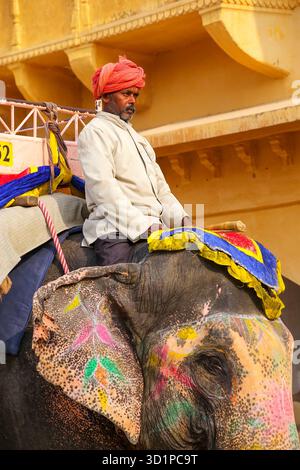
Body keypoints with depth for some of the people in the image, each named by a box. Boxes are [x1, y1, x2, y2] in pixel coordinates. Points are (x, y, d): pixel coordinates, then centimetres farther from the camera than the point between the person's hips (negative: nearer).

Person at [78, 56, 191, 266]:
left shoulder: (137, 138, 32)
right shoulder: (95, 132, 3)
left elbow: (160, 187, 29)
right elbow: (103, 186, -11)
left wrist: (180, 217, 8)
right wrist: (141, 225, -19)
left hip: (153, 228, 8)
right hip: (117, 229, -8)